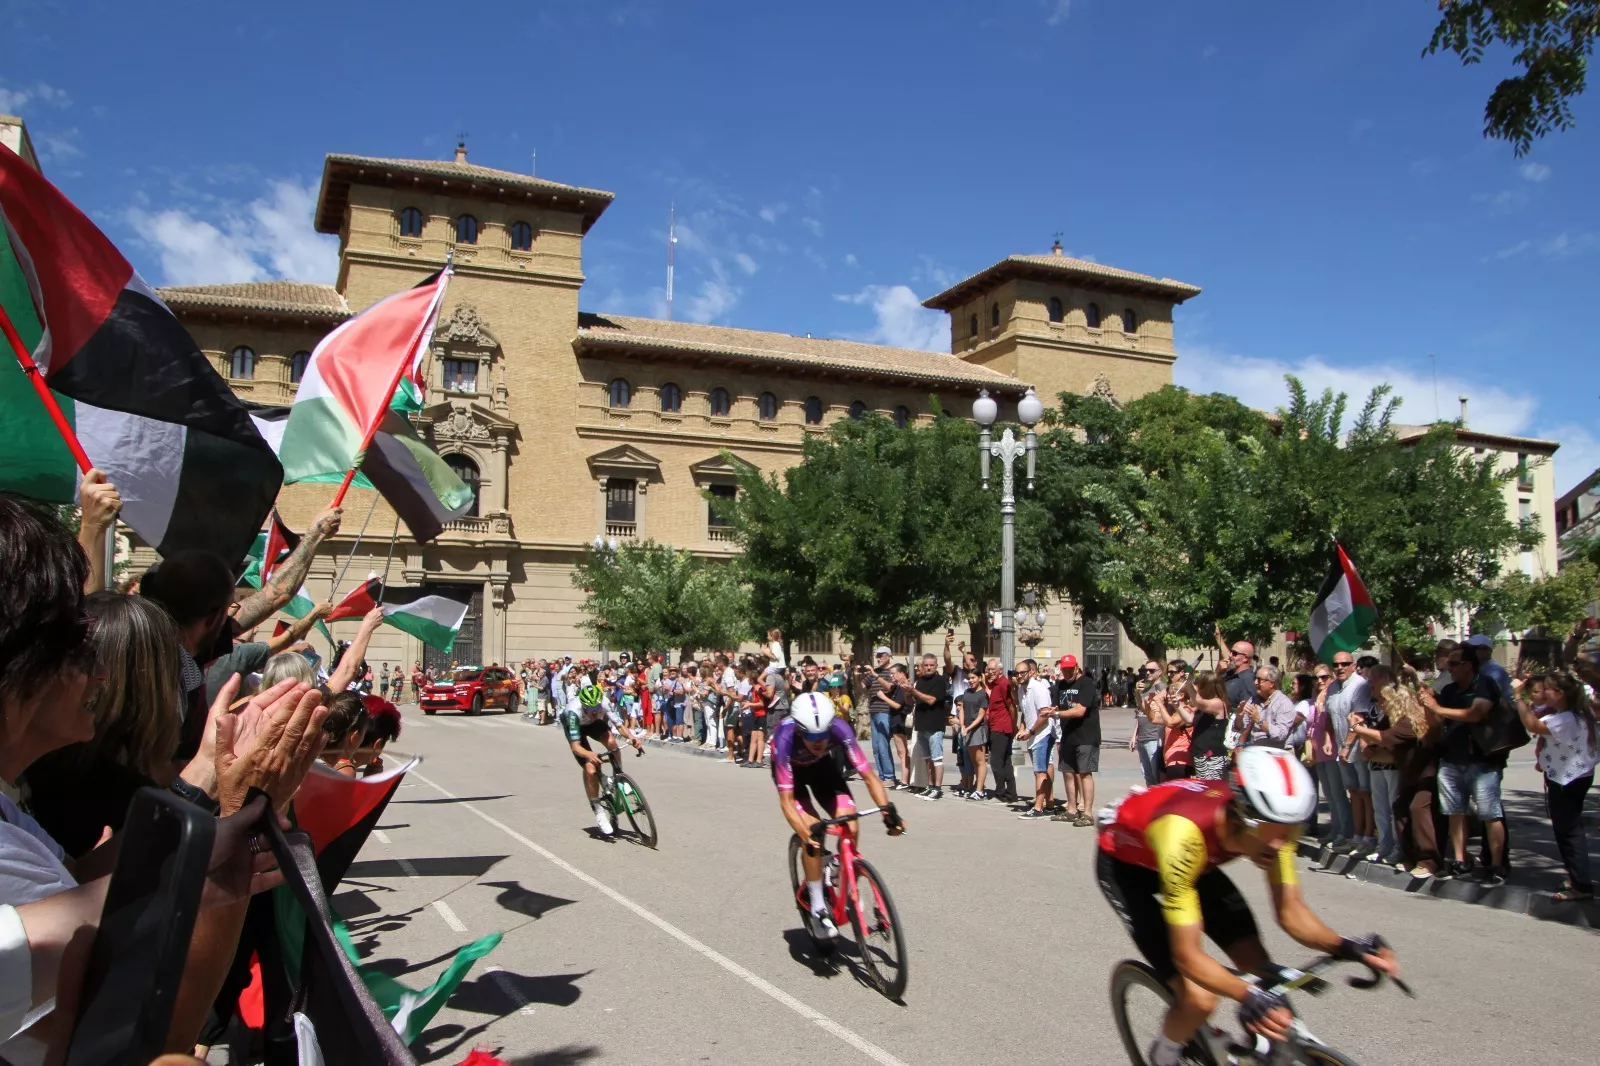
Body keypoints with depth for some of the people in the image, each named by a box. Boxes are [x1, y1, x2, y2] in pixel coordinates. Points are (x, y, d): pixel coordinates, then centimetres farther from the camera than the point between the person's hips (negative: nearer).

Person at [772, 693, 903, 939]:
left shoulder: (839, 729, -35)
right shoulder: (785, 738, -41)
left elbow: (869, 775, -30)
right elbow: (786, 800, -39)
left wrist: (888, 810, -44)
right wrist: (806, 835, -53)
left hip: (821, 765, 3)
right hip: (790, 768, -2)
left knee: (850, 826, -16)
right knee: (813, 831, -23)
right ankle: (818, 909, -7)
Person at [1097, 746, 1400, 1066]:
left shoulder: (1274, 821, -25)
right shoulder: (1184, 834, -43)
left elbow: (1290, 911, -13)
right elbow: (1187, 956, -37)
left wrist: (1345, 946, -31)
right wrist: (1250, 996, -52)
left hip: (1197, 860, 6)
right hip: (1124, 862, -6)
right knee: (1199, 999, -17)